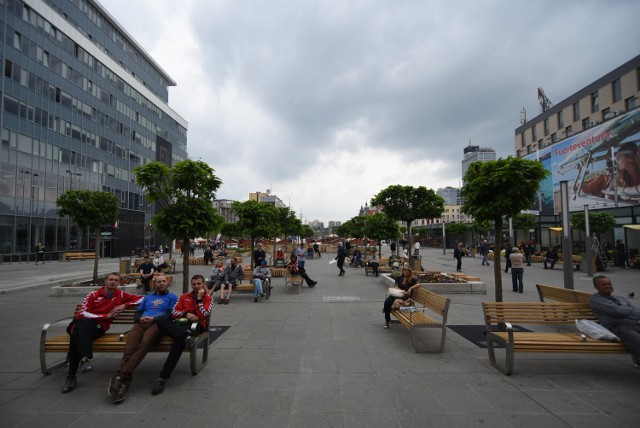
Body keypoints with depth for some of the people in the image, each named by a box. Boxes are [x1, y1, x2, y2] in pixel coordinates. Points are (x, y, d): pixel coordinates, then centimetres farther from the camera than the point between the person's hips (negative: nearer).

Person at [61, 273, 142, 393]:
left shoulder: (121, 295, 10)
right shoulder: (93, 295, 8)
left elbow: (141, 298, 11)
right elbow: (82, 313, -2)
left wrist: (125, 305, -2)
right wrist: (107, 316, -9)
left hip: (99, 327, 0)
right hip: (83, 325, 0)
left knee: (78, 337, -32)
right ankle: (85, 358, -43)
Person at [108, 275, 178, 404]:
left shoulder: (172, 297, 21)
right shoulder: (147, 297, 36)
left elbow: (171, 314, 6)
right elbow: (137, 314, 28)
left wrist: (154, 318, -6)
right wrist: (140, 318, 4)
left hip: (157, 324, -4)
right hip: (141, 323, 4)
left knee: (145, 343, -36)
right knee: (130, 345, -30)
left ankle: (122, 375, -43)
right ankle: (124, 378, -42)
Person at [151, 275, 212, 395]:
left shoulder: (207, 298, 13)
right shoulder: (184, 296, 25)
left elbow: (203, 316, -2)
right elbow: (173, 313, 13)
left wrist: (199, 299, -3)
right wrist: (186, 314, -6)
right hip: (179, 323, 4)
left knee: (179, 339, -39)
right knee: (160, 320, -30)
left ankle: (164, 376, -33)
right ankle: (187, 337, -47)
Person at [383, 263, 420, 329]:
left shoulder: (412, 278, 6)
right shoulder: (399, 278, 14)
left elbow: (419, 284, -10)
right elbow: (395, 287, 4)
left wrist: (410, 288, -22)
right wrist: (402, 291, -16)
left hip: (405, 296, -3)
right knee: (387, 302, -30)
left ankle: (385, 308, -3)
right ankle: (387, 320, -11)